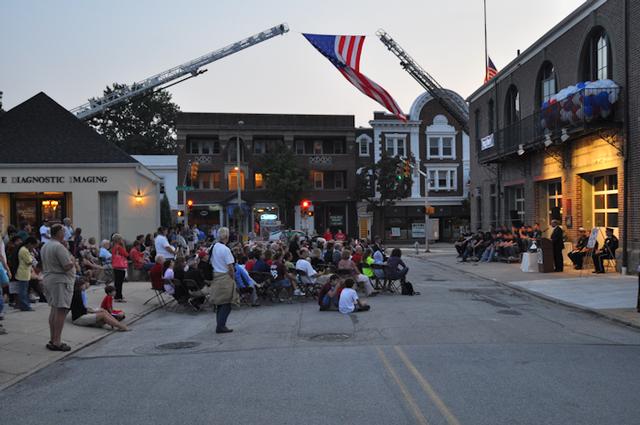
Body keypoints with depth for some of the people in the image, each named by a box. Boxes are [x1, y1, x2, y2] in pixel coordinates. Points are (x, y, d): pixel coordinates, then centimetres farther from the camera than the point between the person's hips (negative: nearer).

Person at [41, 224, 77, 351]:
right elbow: (67, 266, -22)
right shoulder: (59, 247, -17)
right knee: (61, 311, -9)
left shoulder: (44, 247, 14)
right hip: (60, 281, -10)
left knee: (54, 310, 16)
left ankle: (52, 340, 20)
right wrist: (73, 261, -1)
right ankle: (57, 342, -10)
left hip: (48, 279, 10)